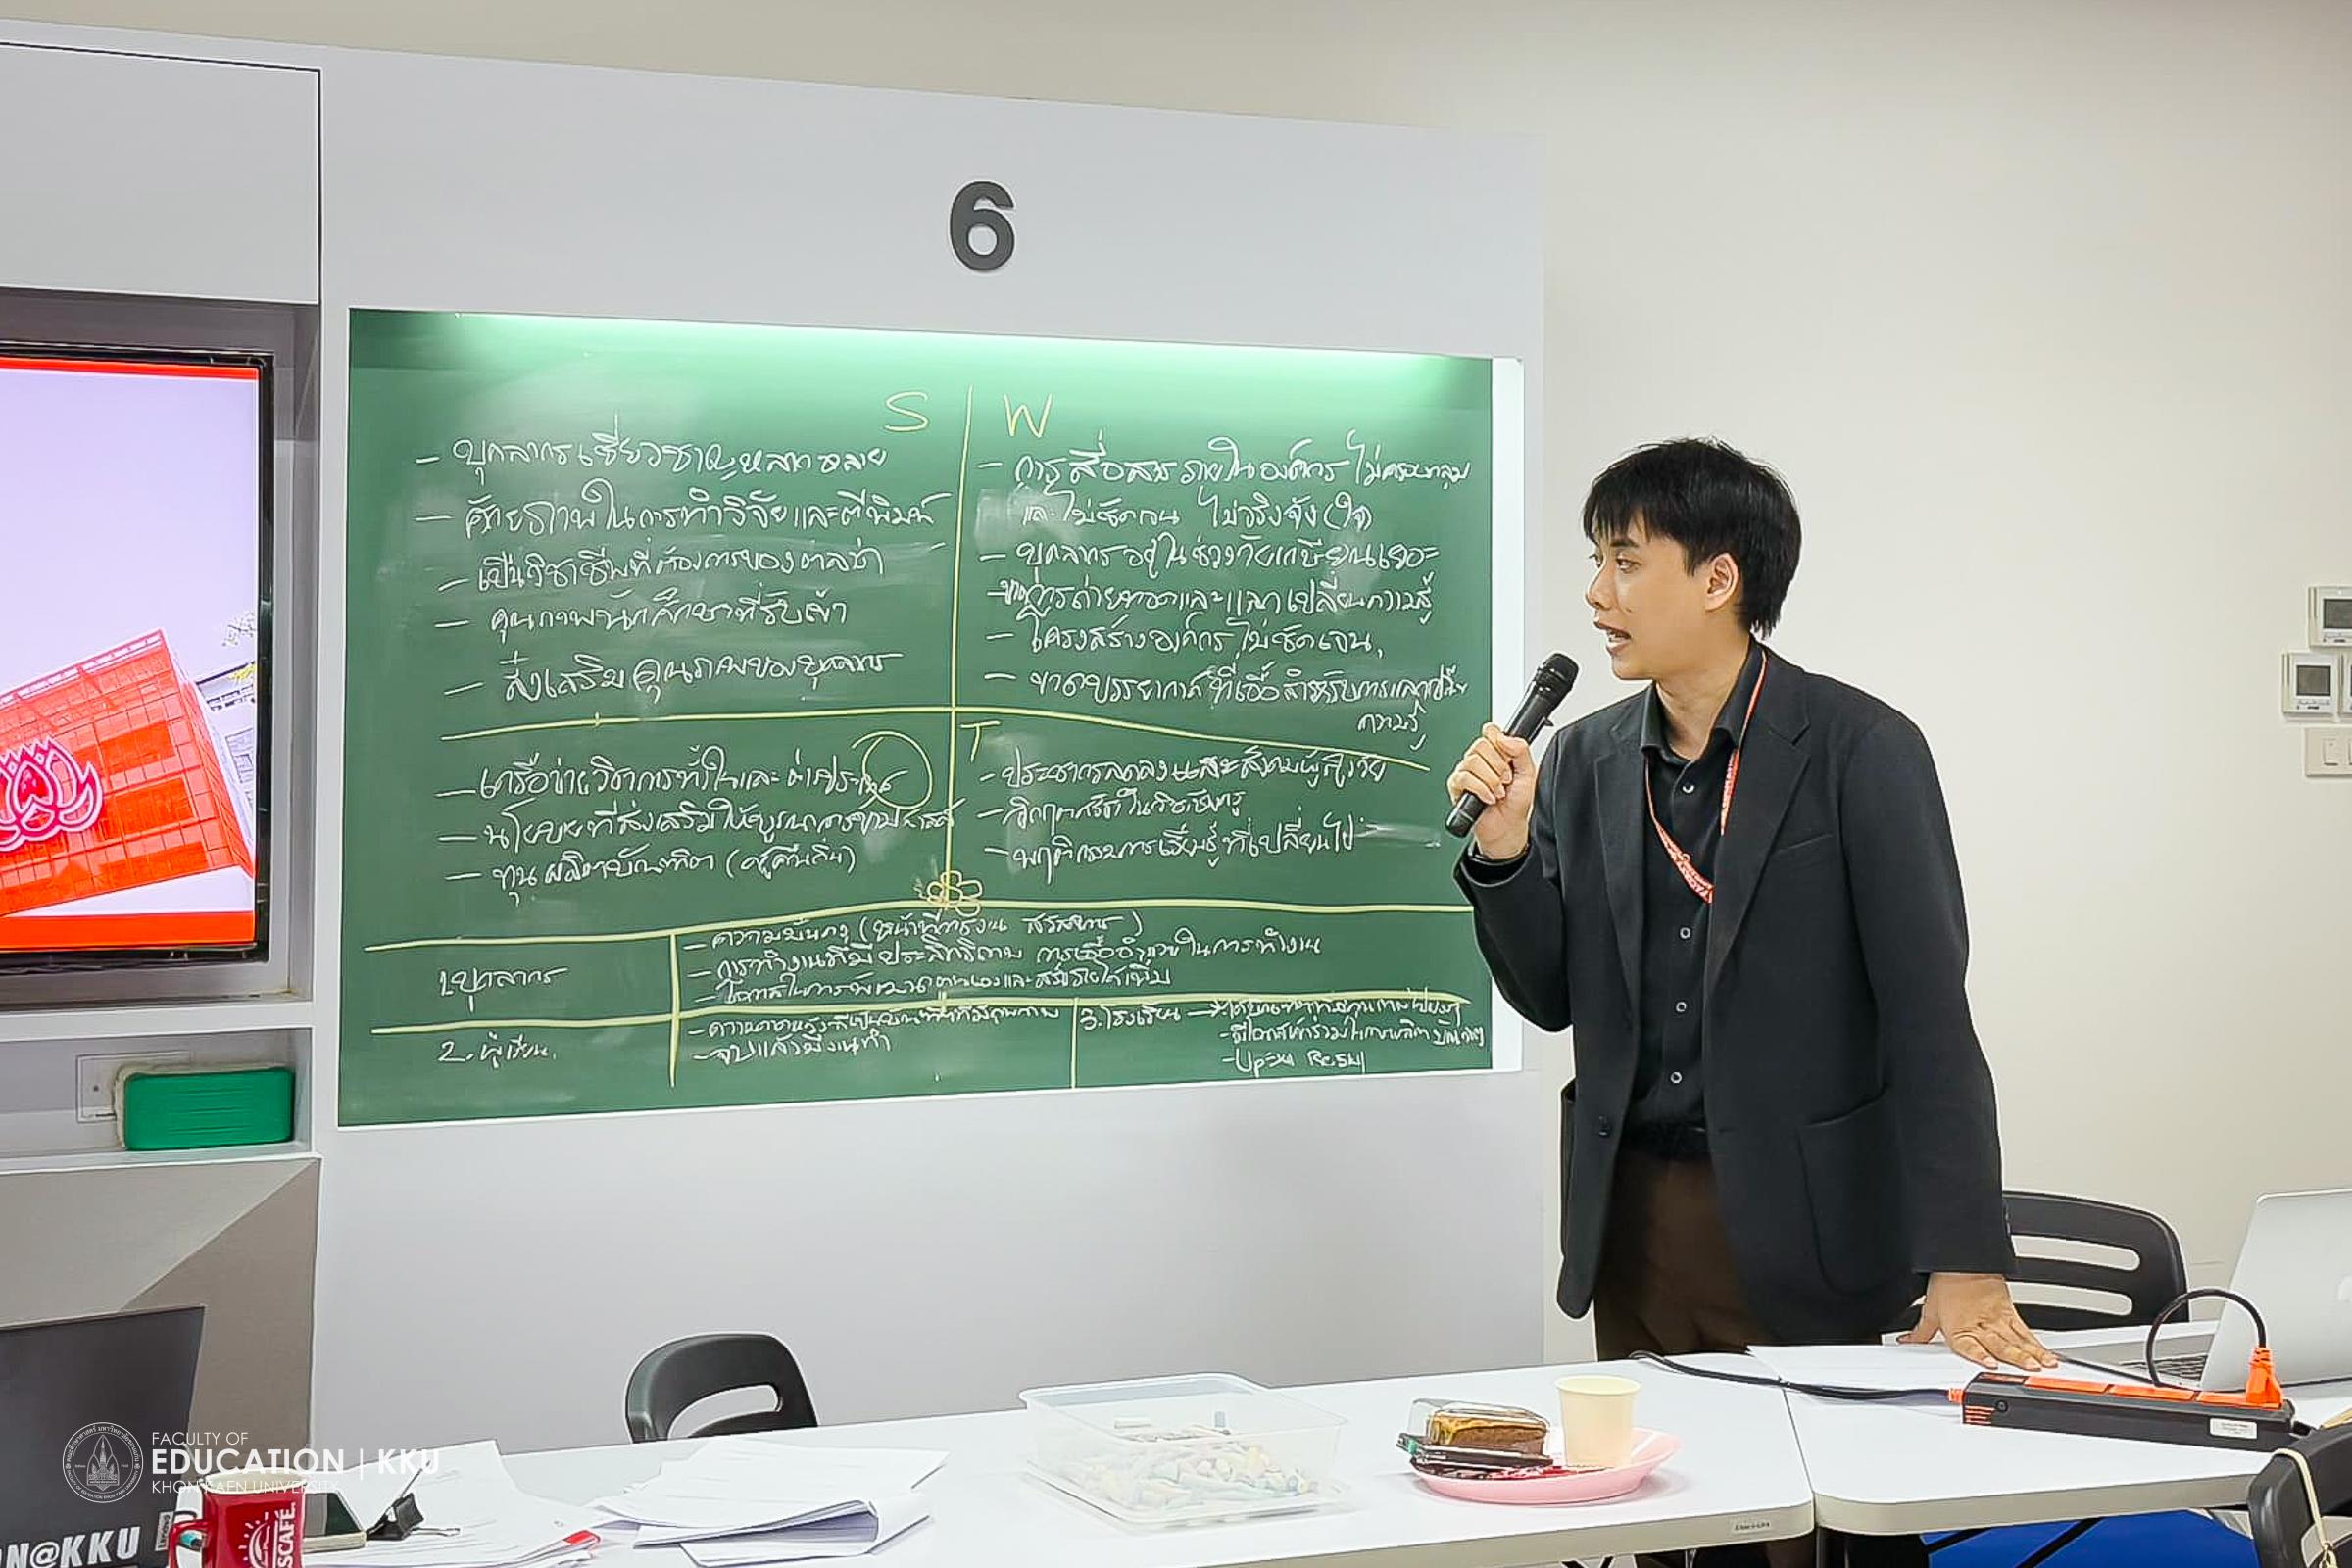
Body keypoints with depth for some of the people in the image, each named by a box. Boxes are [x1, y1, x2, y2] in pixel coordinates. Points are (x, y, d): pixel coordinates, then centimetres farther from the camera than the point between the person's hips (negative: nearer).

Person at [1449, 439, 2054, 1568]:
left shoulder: (1861, 750, -9)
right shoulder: (1583, 761, 6)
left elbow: (1927, 1014, -13)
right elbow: (1551, 999, 10)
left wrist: (1966, 1265, -19)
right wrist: (1503, 848, -8)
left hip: (1805, 1230, -4)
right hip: (1631, 1227, 5)